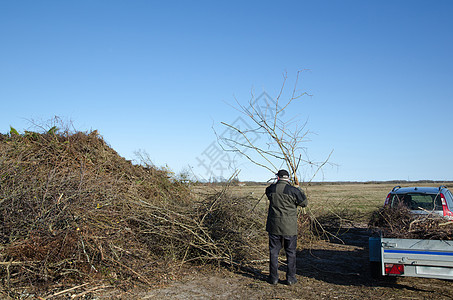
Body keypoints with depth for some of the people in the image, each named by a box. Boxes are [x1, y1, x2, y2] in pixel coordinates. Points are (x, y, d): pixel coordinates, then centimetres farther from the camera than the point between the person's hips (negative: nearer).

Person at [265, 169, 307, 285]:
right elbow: (304, 203, 2)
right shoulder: (293, 191, -12)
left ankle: (273, 278, 17)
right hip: (290, 227, -2)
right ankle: (290, 278, 17)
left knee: (274, 252, 12)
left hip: (274, 226, 2)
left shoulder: (270, 189, -4)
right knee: (291, 253, 12)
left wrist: (277, 183, 26)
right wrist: (301, 192, 18)